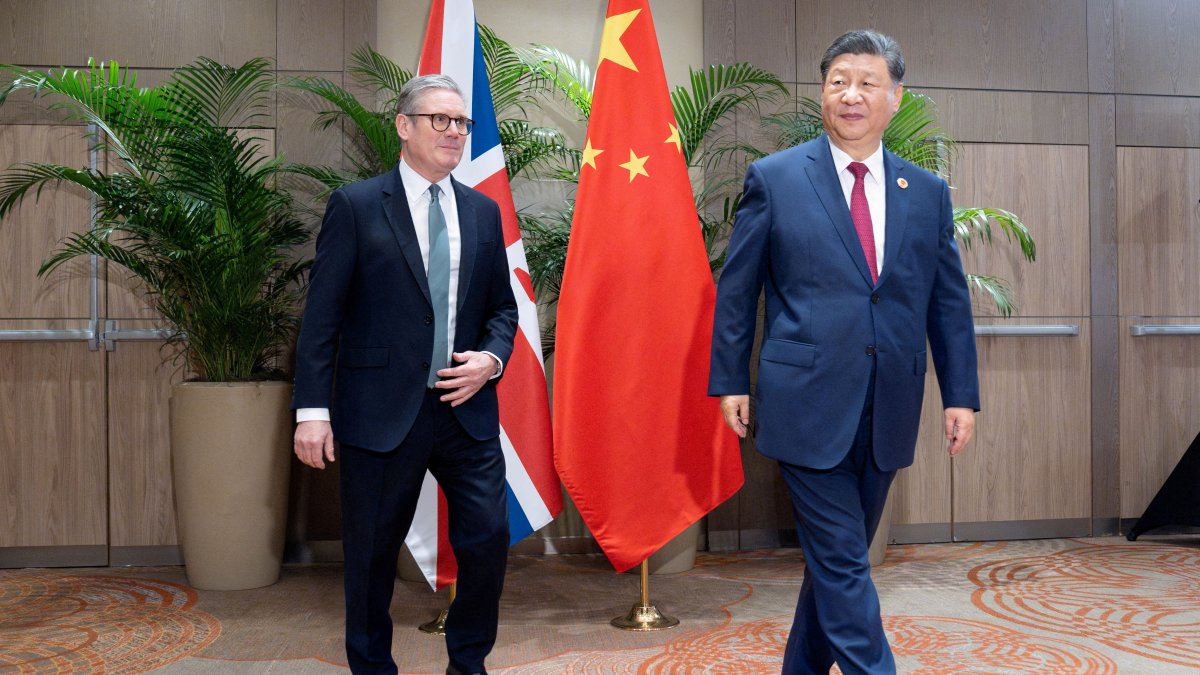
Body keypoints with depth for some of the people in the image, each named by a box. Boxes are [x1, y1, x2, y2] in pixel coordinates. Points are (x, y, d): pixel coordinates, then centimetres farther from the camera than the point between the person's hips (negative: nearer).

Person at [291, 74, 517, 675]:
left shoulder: (483, 212, 11)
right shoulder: (356, 206, -2)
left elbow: (502, 308, 16)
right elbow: (322, 315, -5)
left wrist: (492, 357, -5)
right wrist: (312, 409, -11)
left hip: (467, 407, 4)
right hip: (382, 412, -3)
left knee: (489, 539, 3)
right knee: (372, 552, 9)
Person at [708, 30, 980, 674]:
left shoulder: (927, 192, 9)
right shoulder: (774, 177, -1)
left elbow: (950, 302, 10)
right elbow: (736, 290, 2)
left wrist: (961, 394, 6)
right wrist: (730, 381, 0)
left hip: (888, 410, 4)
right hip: (808, 403, -4)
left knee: (841, 557, 15)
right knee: (842, 561, -2)